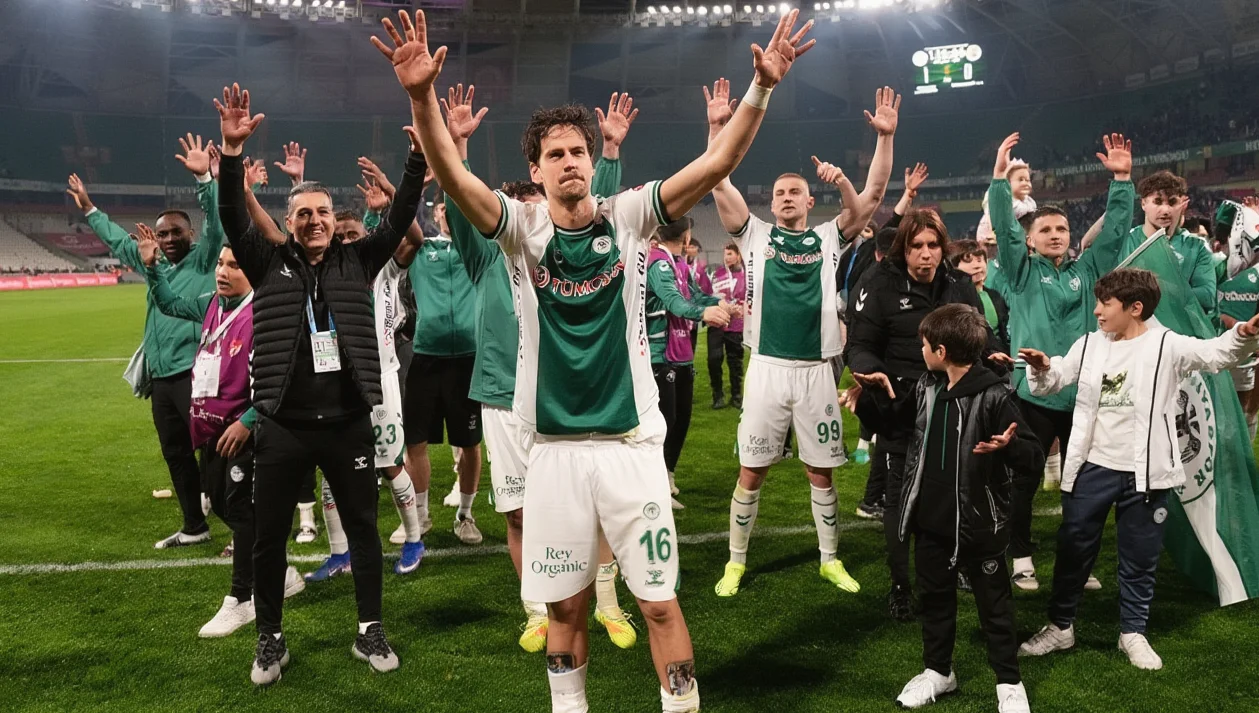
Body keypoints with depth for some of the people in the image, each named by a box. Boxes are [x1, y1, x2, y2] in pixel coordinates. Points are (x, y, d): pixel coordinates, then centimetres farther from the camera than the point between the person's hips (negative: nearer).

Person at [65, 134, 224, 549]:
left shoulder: (203, 260, -1)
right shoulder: (154, 265, 19)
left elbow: (216, 222, -16)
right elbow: (118, 241, 34)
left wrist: (204, 178, -27)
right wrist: (89, 210, 39)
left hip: (195, 373, -8)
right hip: (161, 377, 8)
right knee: (176, 454, 13)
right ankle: (194, 527, 24)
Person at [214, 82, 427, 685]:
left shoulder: (357, 260, 6)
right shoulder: (269, 264, 4)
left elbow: (400, 219, -1)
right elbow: (232, 218, -8)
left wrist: (419, 156, -12)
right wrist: (233, 151, -21)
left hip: (349, 422, 1)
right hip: (283, 426, 0)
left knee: (363, 526, 9)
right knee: (269, 535, 8)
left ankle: (370, 631, 24)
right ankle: (270, 638, 27)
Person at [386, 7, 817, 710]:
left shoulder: (628, 217, 0)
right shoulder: (524, 228, 0)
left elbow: (718, 162, -8)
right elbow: (453, 176, -15)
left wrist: (761, 87, -20)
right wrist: (423, 97, -30)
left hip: (632, 442, -1)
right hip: (555, 447, 1)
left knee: (660, 601, 5)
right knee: (565, 603, 13)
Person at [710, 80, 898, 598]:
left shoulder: (829, 237, 8)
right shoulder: (756, 235, 5)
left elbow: (873, 196, 1)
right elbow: (719, 185, -4)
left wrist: (884, 137, -9)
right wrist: (717, 127, -14)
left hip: (816, 370, 1)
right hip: (767, 368, -1)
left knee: (821, 470, 11)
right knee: (751, 470, 4)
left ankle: (830, 560, 25)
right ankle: (736, 561, 17)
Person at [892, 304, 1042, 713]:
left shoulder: (994, 396, -20)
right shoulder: (927, 387, 2)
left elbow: (1035, 462, -21)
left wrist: (1009, 446, -42)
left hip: (977, 523, -6)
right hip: (931, 519, 6)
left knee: (994, 605, 11)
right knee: (934, 597, 19)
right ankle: (938, 671, 36)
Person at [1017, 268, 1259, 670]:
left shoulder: (1166, 346, -7)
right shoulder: (1089, 345, 6)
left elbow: (1216, 354, -18)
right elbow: (1052, 382, 11)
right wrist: (1042, 368, -11)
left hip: (1144, 473, -3)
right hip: (1092, 467, 3)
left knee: (1140, 557, 11)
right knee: (1073, 547, 12)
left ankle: (1133, 633, 29)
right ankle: (1060, 626, 27)